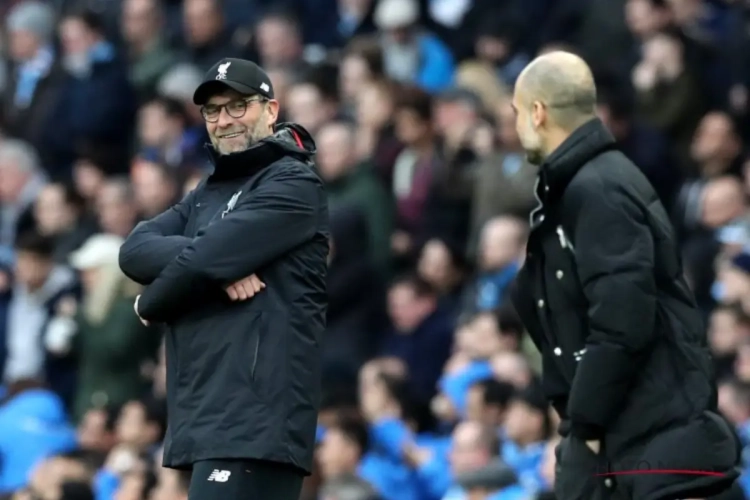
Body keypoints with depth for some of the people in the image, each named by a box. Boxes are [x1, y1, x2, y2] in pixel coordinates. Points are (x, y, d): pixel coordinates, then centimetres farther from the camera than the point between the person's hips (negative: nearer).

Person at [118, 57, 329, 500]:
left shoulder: (293, 185, -2)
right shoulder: (206, 196, 24)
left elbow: (203, 261, -14)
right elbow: (135, 250, 6)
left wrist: (151, 304, 5)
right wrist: (219, 264, -11)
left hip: (255, 418, -9)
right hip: (204, 417, 9)